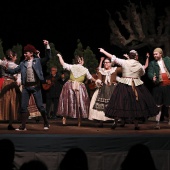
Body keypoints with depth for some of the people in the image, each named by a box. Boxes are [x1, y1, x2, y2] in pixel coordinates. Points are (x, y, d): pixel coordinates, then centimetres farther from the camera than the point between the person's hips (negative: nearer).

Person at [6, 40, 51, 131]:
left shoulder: (38, 61, 2)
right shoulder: (23, 63, 11)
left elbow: (47, 57, -9)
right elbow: (15, 70, 12)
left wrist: (47, 46, -18)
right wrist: (6, 69, 0)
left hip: (36, 86, -4)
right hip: (26, 87, 4)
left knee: (40, 106, -2)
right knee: (23, 106, 2)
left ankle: (46, 123, 13)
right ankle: (23, 126, 6)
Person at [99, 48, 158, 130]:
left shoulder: (124, 62, -3)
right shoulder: (139, 65, 2)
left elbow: (113, 58, -2)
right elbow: (142, 73, 20)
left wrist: (103, 51, 5)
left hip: (124, 85, -1)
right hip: (137, 85, 1)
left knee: (120, 103, 3)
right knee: (136, 104, 7)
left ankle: (116, 122, 2)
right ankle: (136, 124, 7)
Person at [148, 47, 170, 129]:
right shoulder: (152, 63, 5)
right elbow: (150, 72, -6)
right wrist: (153, 77, -27)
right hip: (158, 86, -1)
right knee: (158, 105, -2)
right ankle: (157, 122, -1)